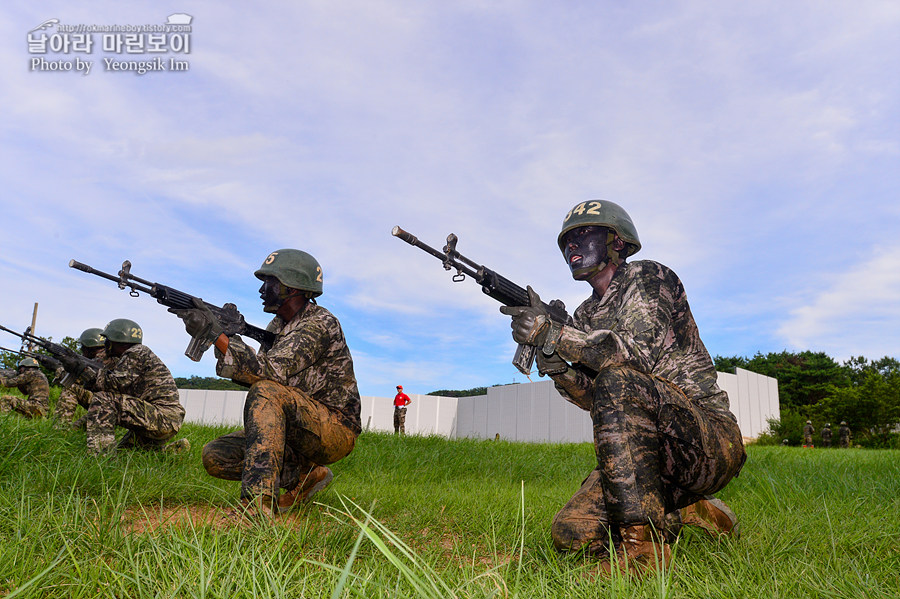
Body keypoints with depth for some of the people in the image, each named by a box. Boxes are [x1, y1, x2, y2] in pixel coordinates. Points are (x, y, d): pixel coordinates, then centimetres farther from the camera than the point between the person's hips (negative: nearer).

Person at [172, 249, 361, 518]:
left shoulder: (320, 323, -18)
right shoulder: (279, 325, 10)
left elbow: (271, 371, -30)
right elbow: (250, 372, 5)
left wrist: (217, 332, -30)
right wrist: (231, 334, -9)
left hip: (335, 431, -9)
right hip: (295, 432, 9)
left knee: (267, 392, -32)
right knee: (215, 456, -4)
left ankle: (258, 506, -35)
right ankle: (304, 474, 4)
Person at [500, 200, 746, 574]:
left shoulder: (647, 278, -5)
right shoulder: (585, 316, 15)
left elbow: (638, 353, -23)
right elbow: (590, 395, 4)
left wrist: (551, 334, -26)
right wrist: (547, 354, -14)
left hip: (710, 439, -7)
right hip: (650, 456, 7)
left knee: (618, 382, -34)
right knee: (571, 532, -11)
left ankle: (642, 544, -28)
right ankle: (684, 512, 12)